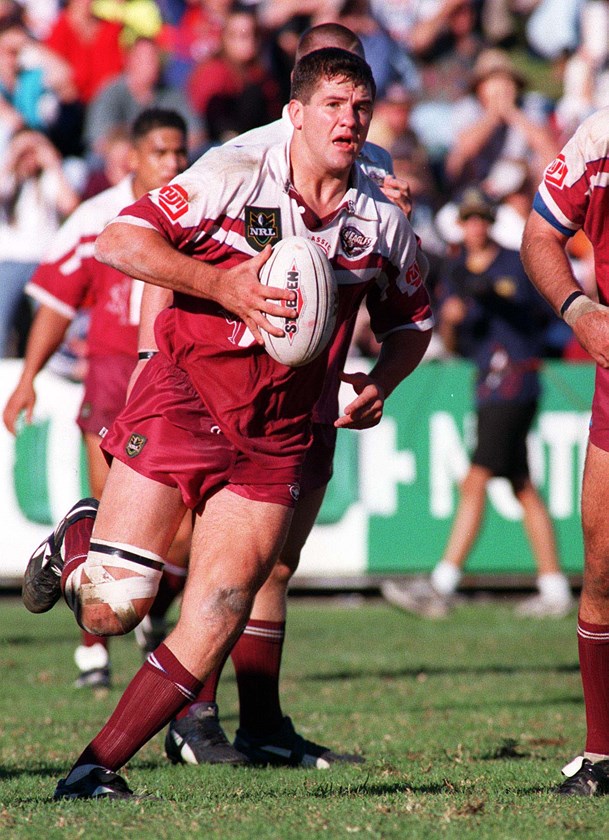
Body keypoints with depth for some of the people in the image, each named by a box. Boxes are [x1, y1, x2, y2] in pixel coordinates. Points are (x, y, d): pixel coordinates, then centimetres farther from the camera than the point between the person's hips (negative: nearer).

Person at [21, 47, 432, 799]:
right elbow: (119, 241, -9)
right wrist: (221, 284, -19)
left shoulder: (383, 223, 7)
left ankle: (98, 766, -2)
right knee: (111, 609, -8)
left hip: (275, 438, 3)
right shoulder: (234, 177, -6)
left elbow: (410, 321, 23)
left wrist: (379, 383, 3)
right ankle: (75, 543, 28)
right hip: (181, 395, -3)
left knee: (218, 619, -11)